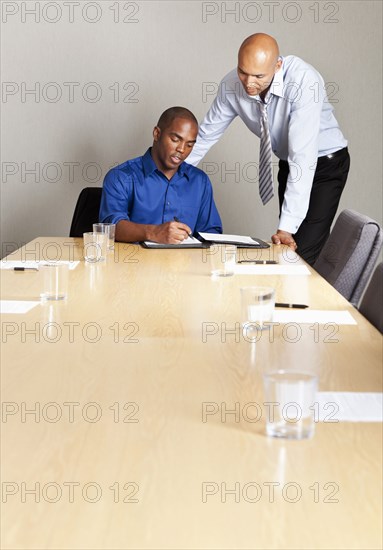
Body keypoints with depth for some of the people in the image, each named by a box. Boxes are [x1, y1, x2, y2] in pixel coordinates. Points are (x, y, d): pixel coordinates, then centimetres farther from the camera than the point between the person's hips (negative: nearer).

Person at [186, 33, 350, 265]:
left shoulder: (303, 81, -33)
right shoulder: (232, 85, -16)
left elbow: (303, 155, -37)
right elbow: (205, 135, -1)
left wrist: (287, 226, -41)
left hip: (325, 163, -5)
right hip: (288, 165, 6)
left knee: (300, 253, -17)